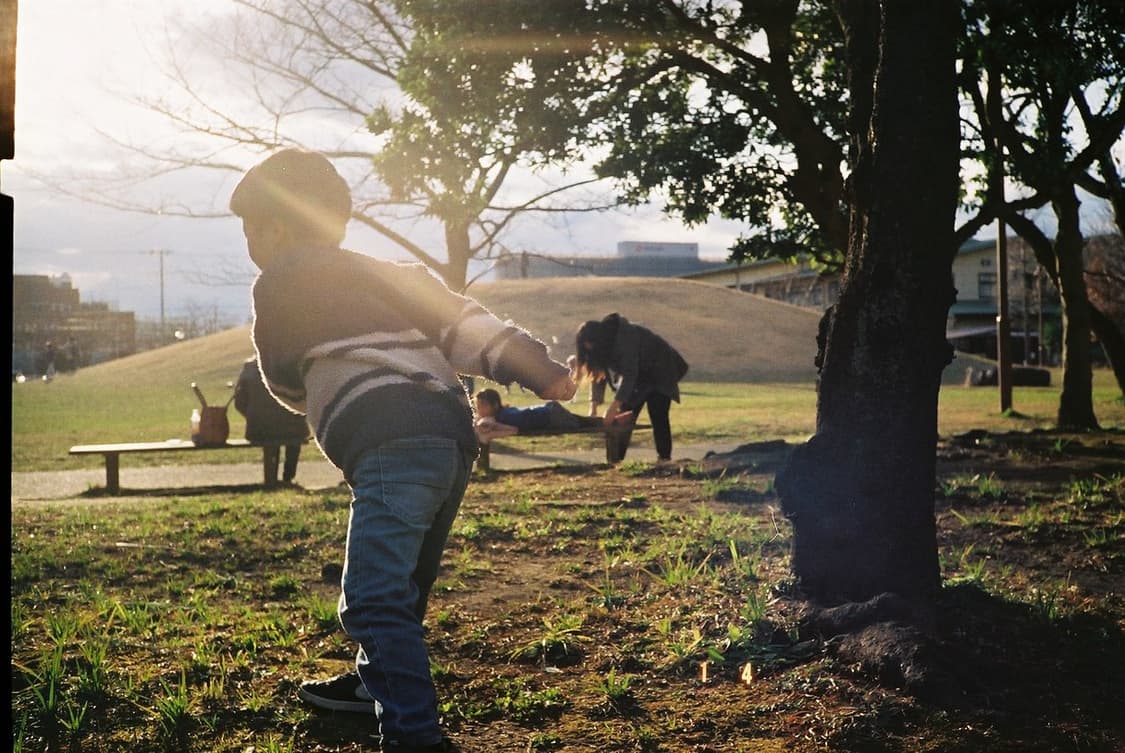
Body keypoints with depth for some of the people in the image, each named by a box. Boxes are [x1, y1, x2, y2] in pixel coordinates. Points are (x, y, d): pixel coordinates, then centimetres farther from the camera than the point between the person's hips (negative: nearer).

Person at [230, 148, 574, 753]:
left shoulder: (282, 281, 7)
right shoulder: (381, 272, 27)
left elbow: (287, 382, 17)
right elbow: (458, 320, 14)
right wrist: (531, 365, 3)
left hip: (392, 446, -9)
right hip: (454, 439, 9)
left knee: (376, 599, -15)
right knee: (402, 585, 26)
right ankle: (379, 682, 45)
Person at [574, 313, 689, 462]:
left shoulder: (625, 337, -34)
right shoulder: (602, 346, -9)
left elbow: (629, 374, -39)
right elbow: (598, 374, -7)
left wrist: (613, 408, -43)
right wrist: (593, 408, -19)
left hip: (659, 373, -7)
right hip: (637, 377, 7)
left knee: (658, 417, -16)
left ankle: (664, 460, -14)